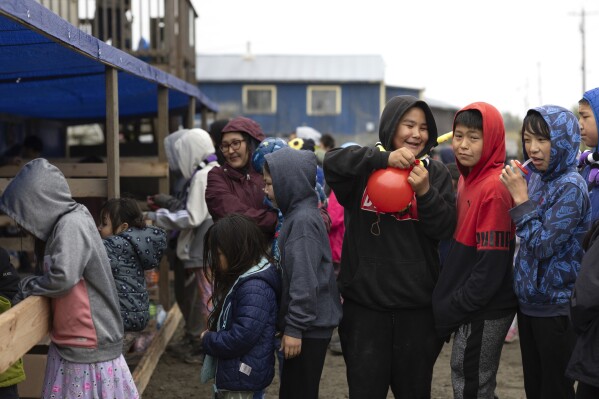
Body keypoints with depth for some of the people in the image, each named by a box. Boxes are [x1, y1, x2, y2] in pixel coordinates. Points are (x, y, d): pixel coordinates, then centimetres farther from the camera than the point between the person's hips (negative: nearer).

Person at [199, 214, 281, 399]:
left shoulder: (255, 288, -24)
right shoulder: (242, 279, 9)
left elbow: (241, 337, -28)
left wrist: (208, 340, -12)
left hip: (242, 376, -10)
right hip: (234, 373, 10)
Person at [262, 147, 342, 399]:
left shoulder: (303, 220, -18)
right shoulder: (297, 214, 11)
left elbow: (305, 281, -22)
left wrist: (294, 328, -20)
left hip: (309, 328, -9)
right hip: (310, 324, 9)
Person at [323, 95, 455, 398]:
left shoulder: (435, 172, 4)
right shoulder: (366, 166, 0)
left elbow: (445, 229, -4)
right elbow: (332, 162, -21)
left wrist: (425, 192, -20)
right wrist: (385, 159, -29)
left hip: (417, 304, 2)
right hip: (365, 301, -2)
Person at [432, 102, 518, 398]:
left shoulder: (494, 188, -18)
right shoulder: (468, 179, 10)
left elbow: (492, 263, -21)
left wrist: (454, 308, -16)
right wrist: (448, 302, 11)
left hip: (485, 313, -9)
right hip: (470, 308, 9)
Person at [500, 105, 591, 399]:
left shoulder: (571, 187, -17)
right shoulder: (535, 178, 6)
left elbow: (543, 245, -21)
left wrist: (521, 199, -20)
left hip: (556, 308, -8)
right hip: (528, 301, 8)